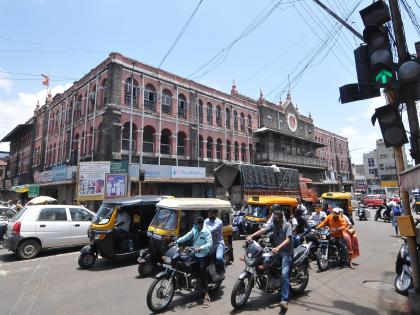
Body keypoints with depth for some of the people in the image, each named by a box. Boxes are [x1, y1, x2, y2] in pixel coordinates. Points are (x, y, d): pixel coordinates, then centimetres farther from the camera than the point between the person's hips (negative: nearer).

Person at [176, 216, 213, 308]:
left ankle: (206, 296, -9)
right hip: (195, 254, 8)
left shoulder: (206, 232, -18)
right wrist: (176, 241, -6)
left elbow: (210, 244, -24)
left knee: (202, 273, -14)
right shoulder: (194, 229, 4)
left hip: (203, 255, -8)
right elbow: (186, 236, 4)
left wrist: (200, 248, -36)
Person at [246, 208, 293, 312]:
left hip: (286, 252, -6)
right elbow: (263, 230, -12)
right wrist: (251, 236, -28)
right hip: (276, 250, 6)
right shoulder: (272, 224, 4)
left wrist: (278, 247, -35)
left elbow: (288, 239, -18)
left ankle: (284, 300, -21)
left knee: (284, 274, -19)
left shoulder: (287, 225, -8)